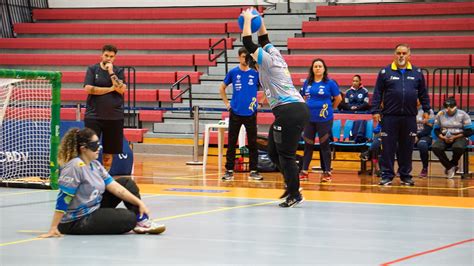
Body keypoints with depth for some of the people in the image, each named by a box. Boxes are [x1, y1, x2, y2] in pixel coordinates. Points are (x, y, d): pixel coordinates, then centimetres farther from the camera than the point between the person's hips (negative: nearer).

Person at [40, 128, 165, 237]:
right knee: (129, 218, -19)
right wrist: (53, 229, -26)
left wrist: (139, 203, -5)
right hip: (76, 222, -9)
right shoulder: (75, 166, -24)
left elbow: (116, 188, 2)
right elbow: (63, 199, -25)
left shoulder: (95, 165, 3)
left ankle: (141, 221, 6)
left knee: (126, 182, 7)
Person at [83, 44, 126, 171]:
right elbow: (88, 89, -9)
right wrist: (111, 89, -8)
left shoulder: (119, 71, 7)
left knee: (109, 151, 6)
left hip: (114, 116, 2)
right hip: (94, 116, -2)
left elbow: (121, 89, -8)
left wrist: (111, 72, -11)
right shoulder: (92, 69, 4)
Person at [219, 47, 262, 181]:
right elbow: (222, 88, 13)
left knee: (252, 143, 4)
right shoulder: (233, 72, 1)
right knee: (231, 143, 3)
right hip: (235, 112, 0)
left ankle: (253, 170, 11)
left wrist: (259, 102, 3)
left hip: (250, 113, 0)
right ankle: (229, 170, 9)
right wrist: (227, 103, 6)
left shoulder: (255, 73, 0)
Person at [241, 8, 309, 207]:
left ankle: (295, 195, -3)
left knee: (285, 154, -6)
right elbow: (264, 41, 35)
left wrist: (248, 19, 7)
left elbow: (248, 43, -3)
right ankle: (291, 184, 19)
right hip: (295, 110, 10)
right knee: (273, 151, 15)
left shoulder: (269, 61, -2)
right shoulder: (275, 56, 19)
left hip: (289, 112, -10)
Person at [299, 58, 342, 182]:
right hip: (309, 118, 4)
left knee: (325, 145, 2)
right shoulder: (307, 83, 7)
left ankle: (326, 172, 9)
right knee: (308, 144, 8)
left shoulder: (330, 83, -5)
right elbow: (304, 97, 19)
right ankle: (304, 171, 14)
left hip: (324, 119, -4)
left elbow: (338, 98, 1)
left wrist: (330, 109, 7)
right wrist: (309, 107, 9)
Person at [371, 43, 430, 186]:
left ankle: (405, 176, 15)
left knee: (407, 148, 7)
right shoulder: (385, 72, 2)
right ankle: (387, 176, 6)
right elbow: (377, 93, 2)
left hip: (409, 117, 2)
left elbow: (423, 94, 13)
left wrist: (426, 110, 7)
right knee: (388, 148, 0)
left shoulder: (417, 73, 8)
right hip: (390, 117, -2)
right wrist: (376, 111, -4)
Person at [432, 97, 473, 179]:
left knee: (458, 147, -39)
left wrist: (454, 137, -14)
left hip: (459, 138, -3)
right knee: (435, 147, -30)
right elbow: (436, 130, 8)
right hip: (444, 138, 3)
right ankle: (450, 167, -14)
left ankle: (453, 164, -6)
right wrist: (443, 137, -13)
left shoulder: (463, 115, -4)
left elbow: (469, 131, -5)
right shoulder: (440, 114, 4)